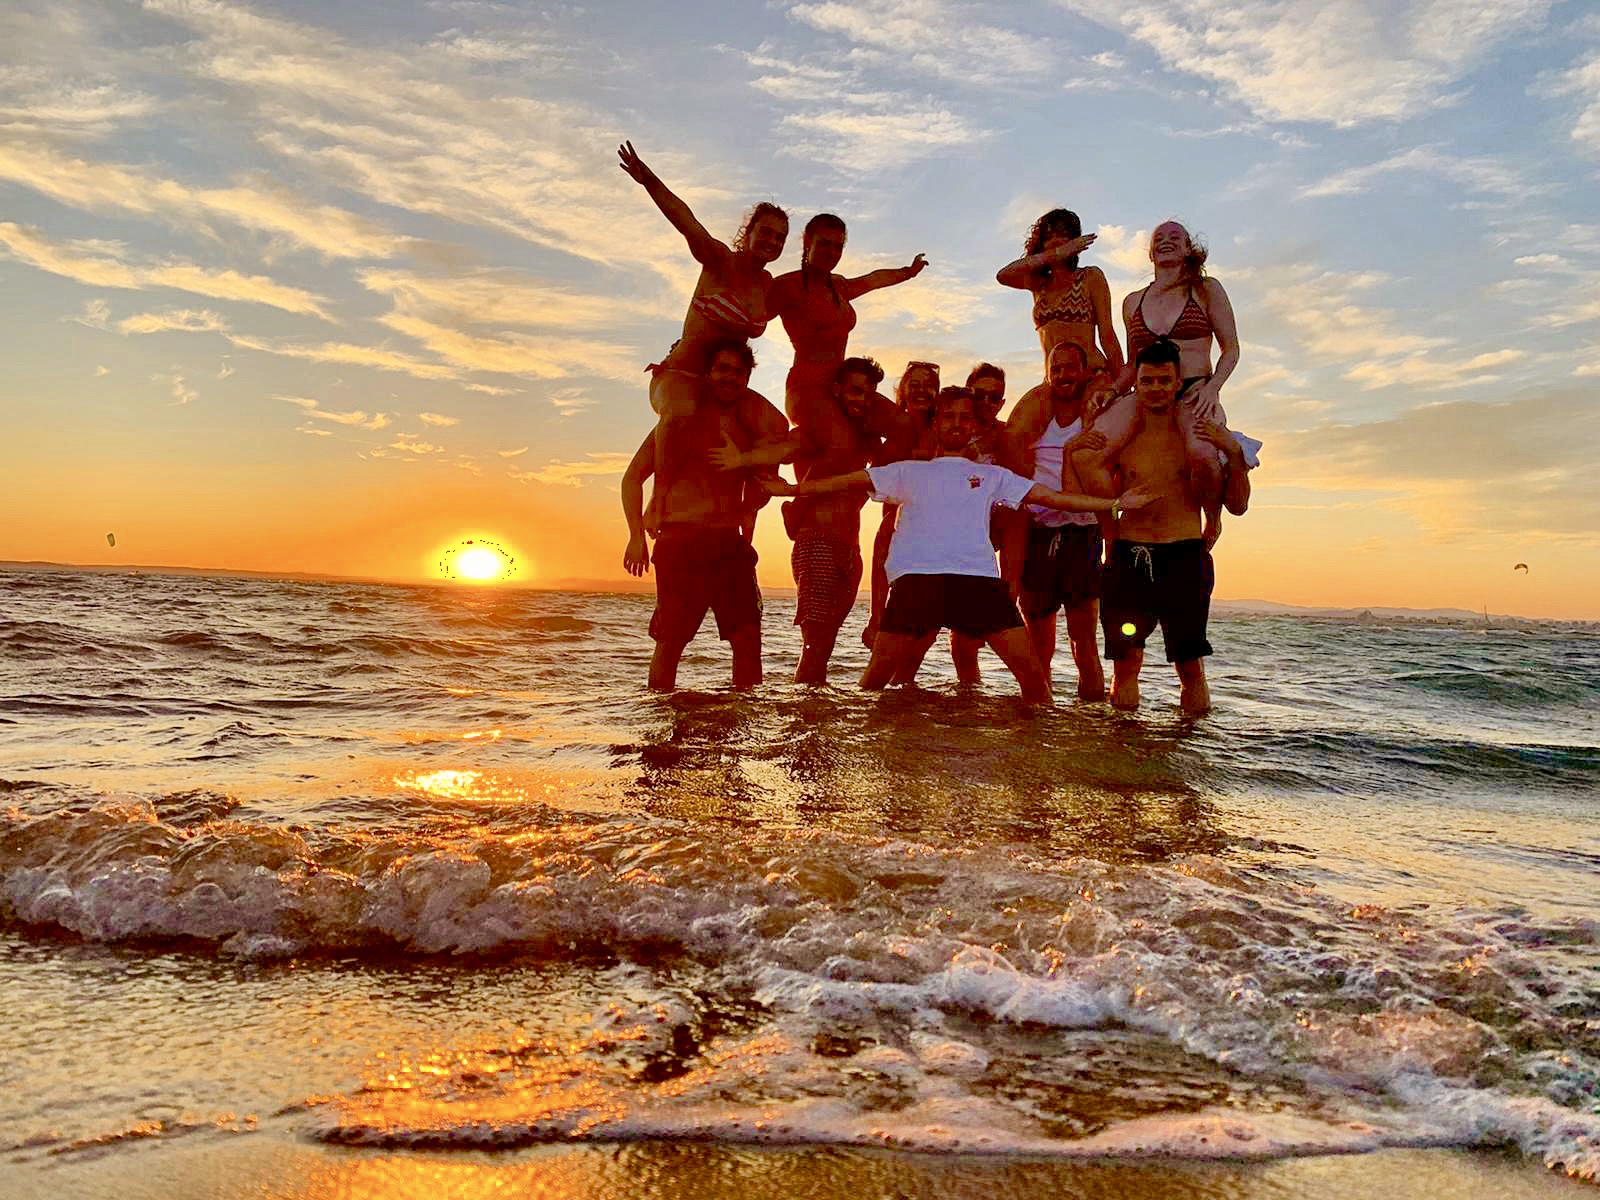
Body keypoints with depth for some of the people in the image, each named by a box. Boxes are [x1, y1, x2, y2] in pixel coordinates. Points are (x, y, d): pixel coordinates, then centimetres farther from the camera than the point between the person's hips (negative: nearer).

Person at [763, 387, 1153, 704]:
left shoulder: (992, 476, 25)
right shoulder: (909, 471, 24)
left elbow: (1052, 496, 22)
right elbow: (849, 481, 19)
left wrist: (1114, 504, 17)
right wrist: (791, 488, 12)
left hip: (978, 578, 1)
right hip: (917, 576, -1)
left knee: (1031, 671, -9)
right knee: (877, 676, -10)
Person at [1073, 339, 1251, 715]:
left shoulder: (1200, 436, 9)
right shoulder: (1119, 439, 11)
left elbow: (1237, 505, 7)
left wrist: (1235, 455, -7)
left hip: (1185, 559, -1)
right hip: (1129, 559, 1)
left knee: (1190, 666, -3)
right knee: (1125, 663, -1)